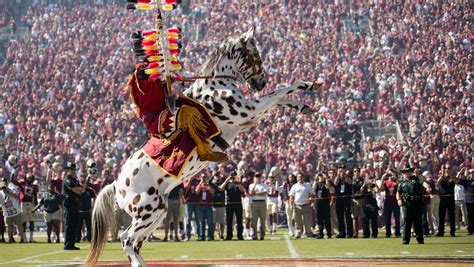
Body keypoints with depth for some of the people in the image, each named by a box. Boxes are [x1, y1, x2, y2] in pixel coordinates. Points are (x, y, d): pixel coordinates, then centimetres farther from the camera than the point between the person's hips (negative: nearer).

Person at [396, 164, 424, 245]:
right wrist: (398, 199, -7)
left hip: (416, 203, -1)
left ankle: (420, 239, 10)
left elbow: (422, 183, -8)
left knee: (418, 221, 3)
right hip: (406, 203, 1)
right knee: (406, 221, -1)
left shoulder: (416, 179, 9)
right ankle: (406, 240, 1)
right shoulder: (402, 183, 16)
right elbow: (398, 192, 13)